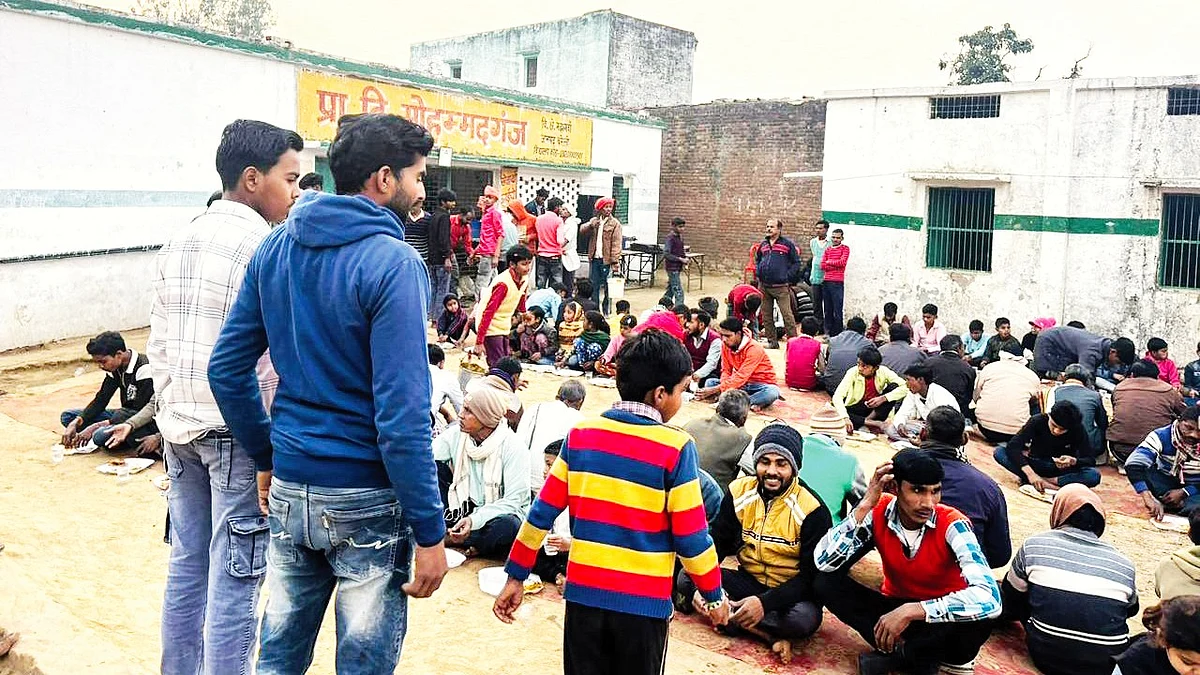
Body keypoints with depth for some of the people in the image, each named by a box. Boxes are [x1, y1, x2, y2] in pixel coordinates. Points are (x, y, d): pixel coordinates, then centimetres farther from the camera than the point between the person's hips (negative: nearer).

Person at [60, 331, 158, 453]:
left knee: (101, 436, -33)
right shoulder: (115, 367, 1)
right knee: (67, 416, 4)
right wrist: (76, 423, -13)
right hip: (125, 415, 9)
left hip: (146, 423, -9)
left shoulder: (144, 369, -24)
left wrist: (97, 426, -25)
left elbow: (139, 411, -25)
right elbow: (100, 400, 3)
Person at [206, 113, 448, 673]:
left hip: (289, 490, 6)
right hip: (367, 501, -6)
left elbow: (226, 368, 7)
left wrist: (266, 458, 17)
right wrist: (430, 533, -15)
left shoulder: (275, 248, 4)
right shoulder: (392, 262, -17)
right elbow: (402, 414, -21)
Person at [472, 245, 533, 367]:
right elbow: (488, 313, -25)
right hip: (491, 329, -8)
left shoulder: (524, 280, -1)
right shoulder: (503, 284, -24)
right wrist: (479, 342, -25)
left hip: (504, 328, 8)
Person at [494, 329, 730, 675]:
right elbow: (691, 537, -10)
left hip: (583, 593, 3)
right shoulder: (676, 447, -13)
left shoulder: (581, 434, -2)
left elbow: (542, 513, 1)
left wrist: (516, 576, 10)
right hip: (644, 601, -3)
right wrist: (714, 594, 5)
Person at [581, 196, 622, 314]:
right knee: (594, 285, 6)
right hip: (594, 258, 4)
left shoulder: (615, 223, -3)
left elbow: (617, 243, -8)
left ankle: (606, 310, 7)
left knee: (607, 286, 0)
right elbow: (582, 230, 4)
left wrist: (615, 261, -16)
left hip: (606, 259, -4)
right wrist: (591, 225, -16)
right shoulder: (594, 220, 13)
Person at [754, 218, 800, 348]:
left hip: (781, 287, -5)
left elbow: (796, 262, 1)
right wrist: (758, 272, 11)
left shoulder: (787, 244, -2)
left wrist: (787, 276, -7)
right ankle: (772, 341, 19)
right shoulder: (763, 244, 13)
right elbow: (757, 260, 27)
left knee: (787, 315, -9)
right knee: (766, 315, 9)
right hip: (764, 286, 5)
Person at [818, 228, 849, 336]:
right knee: (827, 310, 9)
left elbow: (842, 262, -12)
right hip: (826, 282, 5)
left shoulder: (845, 248, 4)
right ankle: (828, 332, 16)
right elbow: (822, 265, 4)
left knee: (837, 310, -4)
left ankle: (837, 333, 0)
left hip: (837, 283, -5)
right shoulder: (827, 249, 16)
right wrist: (836, 265, -8)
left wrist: (829, 262, -1)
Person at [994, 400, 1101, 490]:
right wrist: (1030, 473, -41)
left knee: (1094, 475, -31)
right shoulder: (1038, 421, -19)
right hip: (1036, 465, 0)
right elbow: (1013, 446, -28)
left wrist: (1074, 461, -38)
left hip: (1062, 470, 0)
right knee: (999, 452, -29)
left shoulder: (1078, 430, -16)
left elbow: (1091, 460, -14)